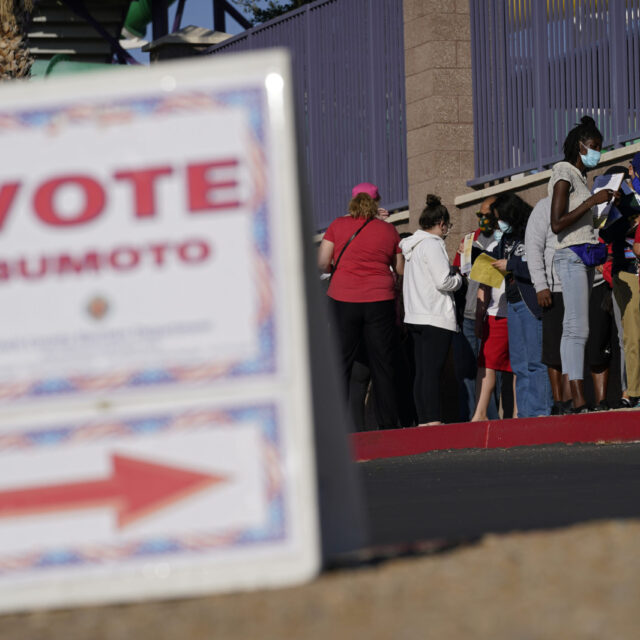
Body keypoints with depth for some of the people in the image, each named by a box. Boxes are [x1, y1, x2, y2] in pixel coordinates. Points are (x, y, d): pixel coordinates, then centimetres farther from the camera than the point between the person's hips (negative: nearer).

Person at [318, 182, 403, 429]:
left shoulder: (338, 226, 1)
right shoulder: (388, 230, 5)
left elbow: (322, 263, -3)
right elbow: (401, 269, 12)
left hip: (343, 300, -1)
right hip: (380, 301, 1)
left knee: (341, 364, 3)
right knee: (382, 364, 6)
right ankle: (388, 421, 6)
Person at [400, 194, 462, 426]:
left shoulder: (413, 245, 16)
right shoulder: (432, 245, -12)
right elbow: (443, 281, -17)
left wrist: (451, 274, 17)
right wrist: (458, 278, 3)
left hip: (415, 316, 9)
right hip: (436, 318, -9)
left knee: (422, 372, 8)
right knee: (433, 371, -11)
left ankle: (423, 420, 9)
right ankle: (433, 419, -14)